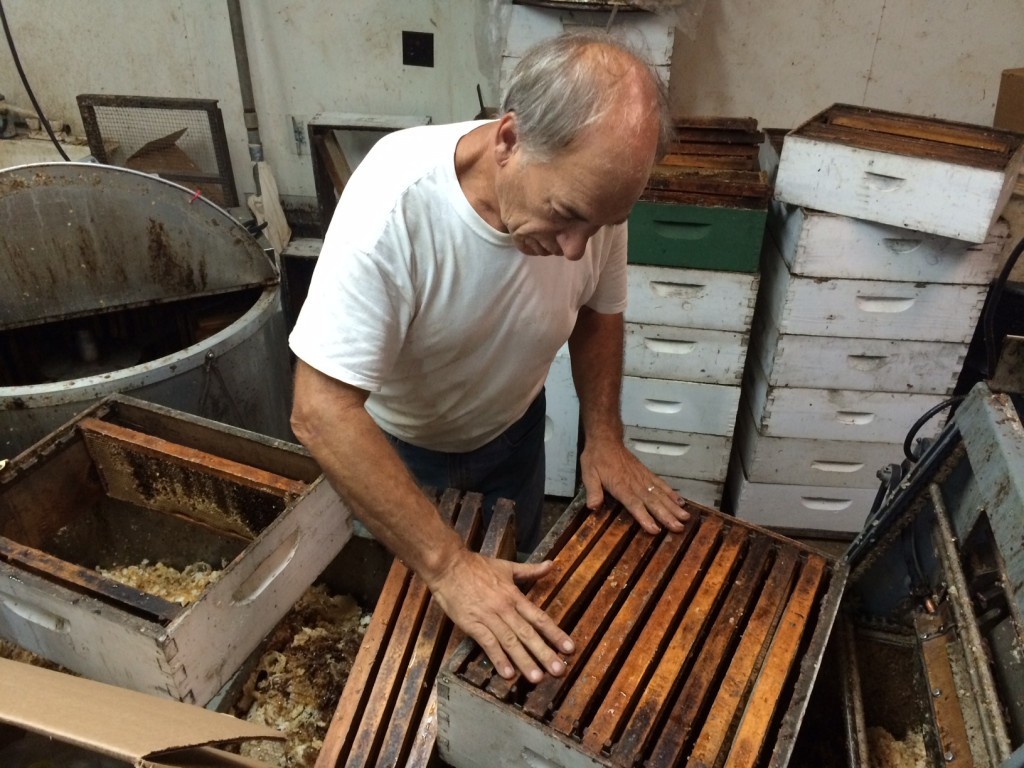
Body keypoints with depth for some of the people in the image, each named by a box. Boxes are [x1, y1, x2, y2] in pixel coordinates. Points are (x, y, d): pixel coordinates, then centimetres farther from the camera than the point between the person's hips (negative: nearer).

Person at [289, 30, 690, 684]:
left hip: (511, 427, 4)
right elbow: (321, 412, -40)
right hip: (393, 443, -3)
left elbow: (599, 311, -5)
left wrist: (604, 438, -17)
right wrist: (447, 566, -41)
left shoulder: (591, 188, -25)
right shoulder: (394, 200, -40)